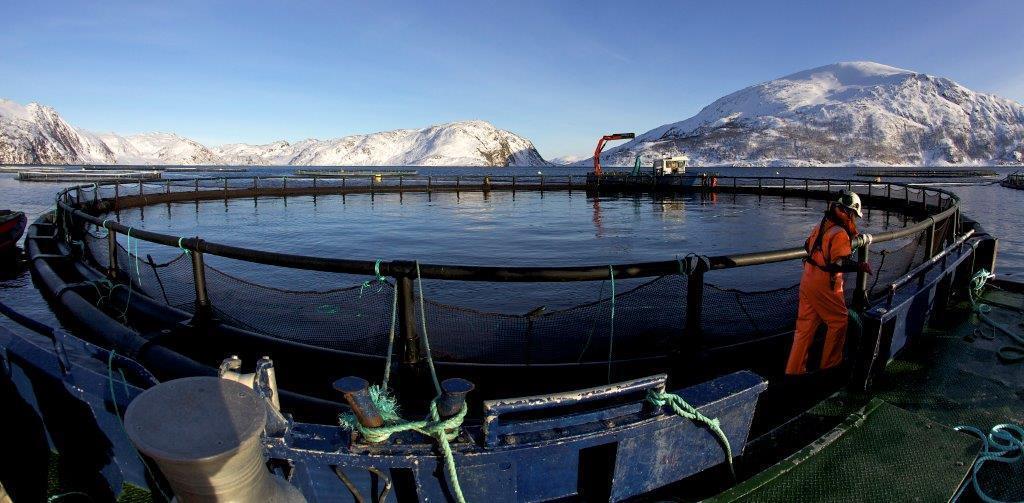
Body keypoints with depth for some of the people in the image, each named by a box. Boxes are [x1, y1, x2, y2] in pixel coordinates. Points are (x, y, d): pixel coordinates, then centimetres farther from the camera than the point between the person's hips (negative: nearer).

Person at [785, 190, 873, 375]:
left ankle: (794, 368, 16)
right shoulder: (840, 233, -17)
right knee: (839, 322, 13)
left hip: (807, 282, 8)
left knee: (806, 325, 12)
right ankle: (830, 364, 23)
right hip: (825, 286, -8)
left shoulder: (821, 225, 7)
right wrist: (861, 266, -10)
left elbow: (807, 246, 21)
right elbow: (841, 263, -22)